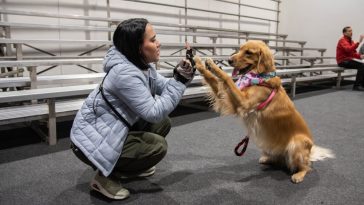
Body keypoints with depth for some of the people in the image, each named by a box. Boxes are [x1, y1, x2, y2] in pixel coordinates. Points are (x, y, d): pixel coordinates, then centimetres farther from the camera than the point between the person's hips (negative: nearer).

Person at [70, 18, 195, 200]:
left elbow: (163, 87, 5)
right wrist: (180, 81, -25)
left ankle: (121, 167, 20)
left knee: (162, 124, 8)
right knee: (158, 146, -17)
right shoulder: (125, 73, -29)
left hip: (109, 130, 9)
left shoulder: (142, 65, 0)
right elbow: (154, 112, -29)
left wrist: (181, 76, -14)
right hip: (91, 141, -9)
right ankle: (106, 176, -2)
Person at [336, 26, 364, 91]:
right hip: (343, 61, -8)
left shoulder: (351, 41, 16)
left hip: (349, 60, 8)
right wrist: (358, 42, -34)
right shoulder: (342, 40, -12)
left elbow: (354, 53, 12)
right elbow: (349, 49, -30)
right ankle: (356, 85, -19)